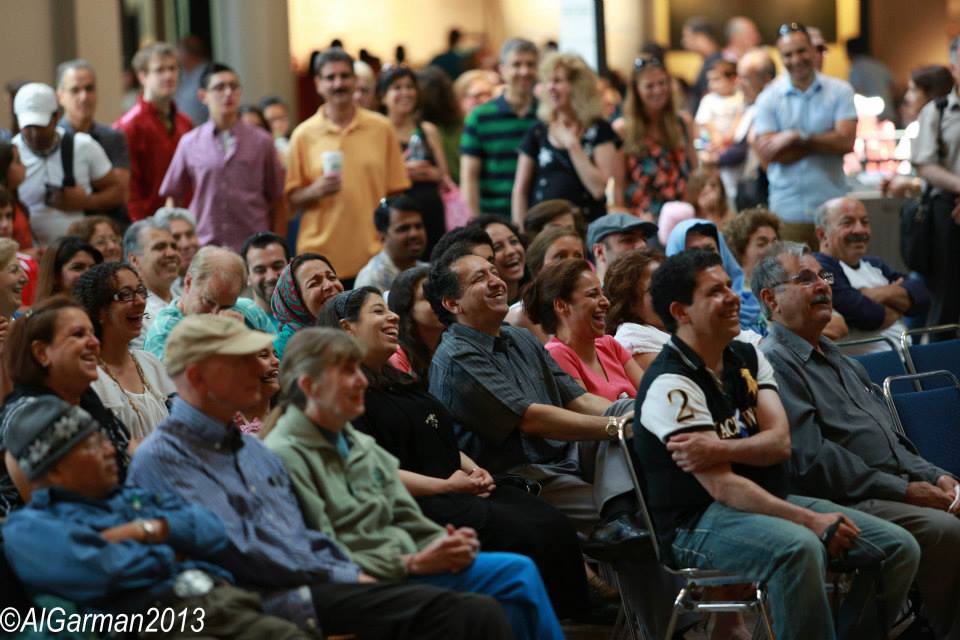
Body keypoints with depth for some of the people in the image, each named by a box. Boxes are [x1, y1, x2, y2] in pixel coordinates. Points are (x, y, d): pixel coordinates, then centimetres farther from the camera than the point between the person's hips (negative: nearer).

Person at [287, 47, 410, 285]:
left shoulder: (381, 129, 6)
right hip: (321, 256, 0)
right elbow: (293, 199, 7)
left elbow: (397, 194, 9)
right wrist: (316, 191, -14)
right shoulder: (304, 135, 4)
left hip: (374, 256, 1)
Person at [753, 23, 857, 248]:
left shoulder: (840, 91, 5)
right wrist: (827, 141, -8)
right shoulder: (768, 98, 3)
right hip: (788, 211, 0)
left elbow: (847, 142, -6)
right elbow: (768, 152, -8)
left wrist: (798, 137, -10)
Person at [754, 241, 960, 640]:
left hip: (897, 490, 9)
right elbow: (811, 460, -16)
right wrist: (904, 491, -14)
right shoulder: (775, 363, -8)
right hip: (846, 503, -9)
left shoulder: (837, 359, 25)